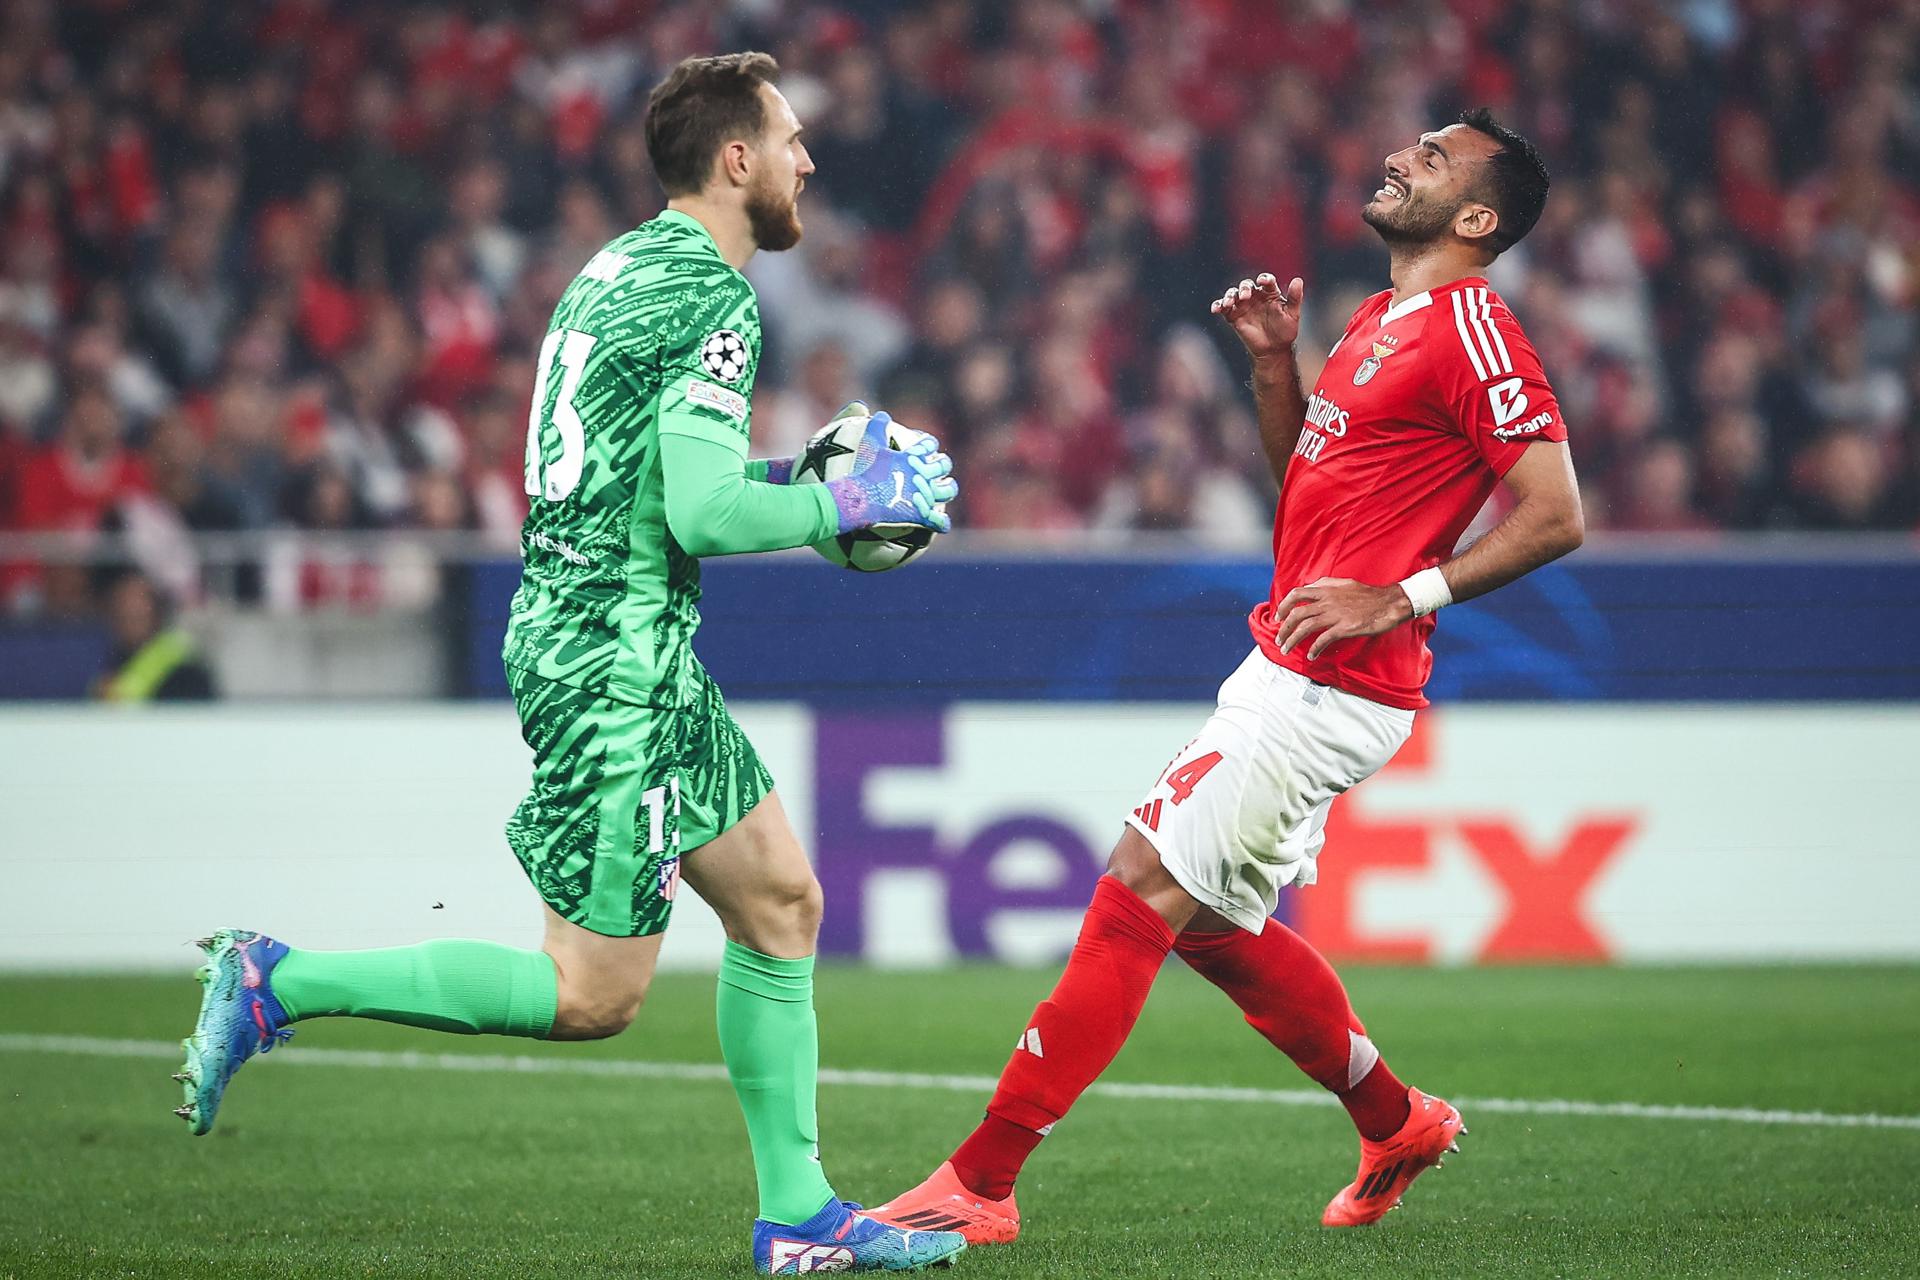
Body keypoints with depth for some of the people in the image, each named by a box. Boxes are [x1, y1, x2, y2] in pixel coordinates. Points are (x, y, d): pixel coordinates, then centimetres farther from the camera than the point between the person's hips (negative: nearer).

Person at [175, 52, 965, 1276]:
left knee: (782, 900, 13)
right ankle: (280, 983, -4)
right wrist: (847, 503, -6)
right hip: (618, 656, -10)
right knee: (594, 995, -7)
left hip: (574, 629, 10)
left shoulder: (622, 267, 15)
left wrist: (791, 475, 18)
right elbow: (702, 514, -21)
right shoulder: (711, 296, -14)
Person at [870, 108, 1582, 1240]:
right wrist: (1275, 361, 10)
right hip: (1286, 673, 10)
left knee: (1143, 892, -12)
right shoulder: (1382, 320, 17)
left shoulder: (1469, 331, -13)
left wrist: (1398, 599, -22)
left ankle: (981, 1185, -11)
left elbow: (1556, 516, -18)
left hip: (1328, 689, -10)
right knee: (1213, 923, 17)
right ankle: (1397, 1125, 32)